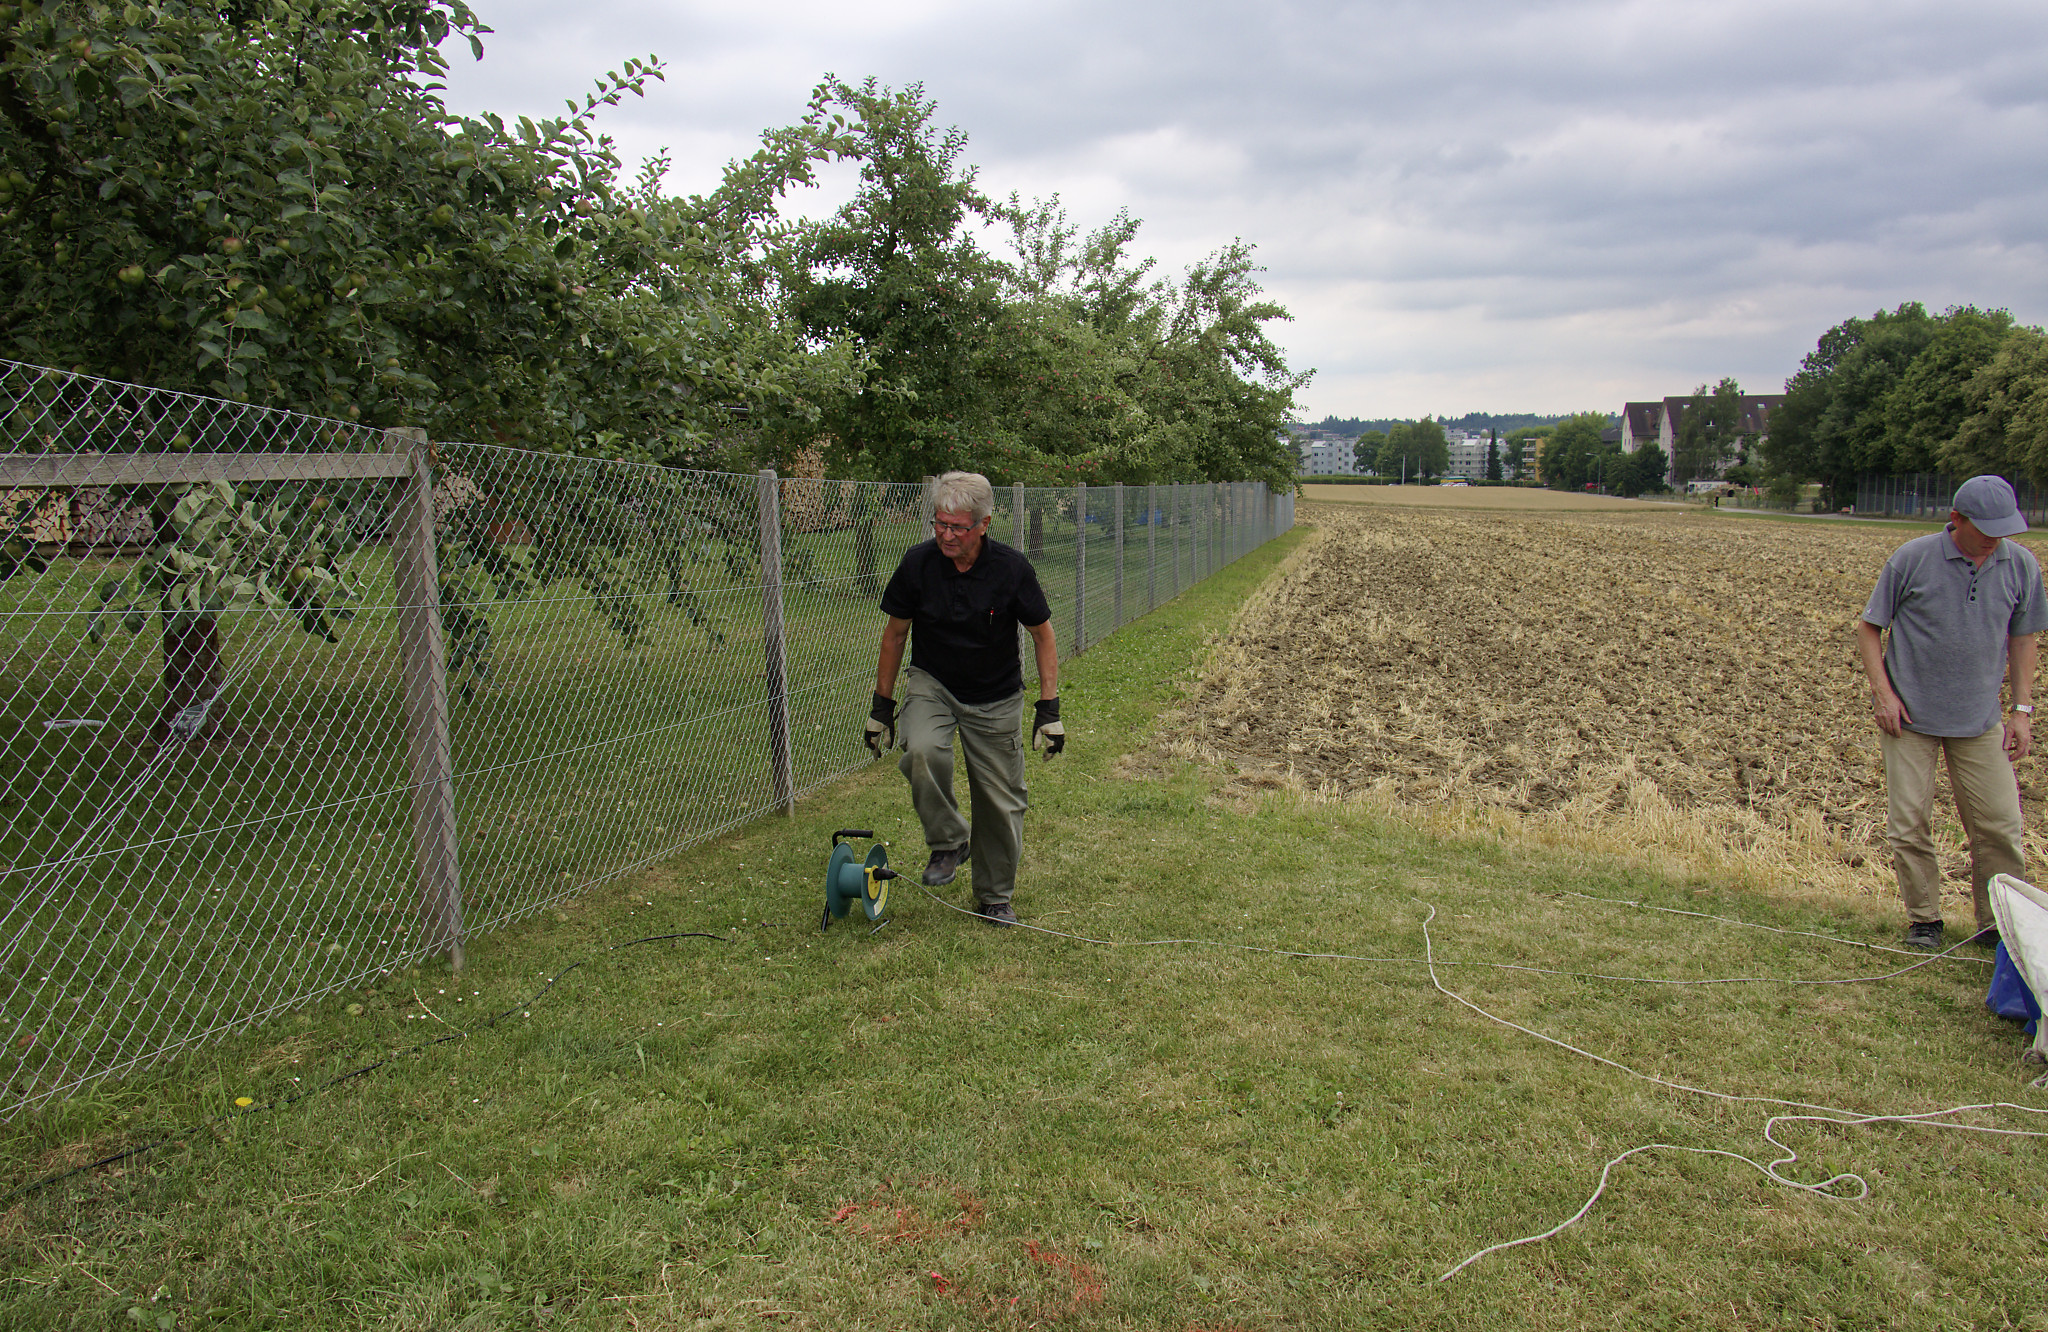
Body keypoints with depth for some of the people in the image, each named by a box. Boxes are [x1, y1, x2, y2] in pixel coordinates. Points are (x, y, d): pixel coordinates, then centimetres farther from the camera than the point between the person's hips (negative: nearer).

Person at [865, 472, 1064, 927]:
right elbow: (895, 633, -1)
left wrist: (1049, 709, -11)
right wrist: (882, 705, 0)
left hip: (996, 698, 0)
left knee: (1001, 803, 4)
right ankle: (949, 842, -6)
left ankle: (994, 897, 27)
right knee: (923, 752, -31)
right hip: (932, 684, 0)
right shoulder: (919, 562, -15)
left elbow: (1043, 637, -6)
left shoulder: (1012, 568, -18)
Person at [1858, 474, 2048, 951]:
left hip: (1980, 718, 2)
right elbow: (1868, 627, 0)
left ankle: (1999, 923, 17)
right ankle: (1923, 920, 18)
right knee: (1908, 824, 2)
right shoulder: (1911, 559, -8)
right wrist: (1883, 692, -9)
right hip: (1910, 715, -2)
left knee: (1999, 825, 1)